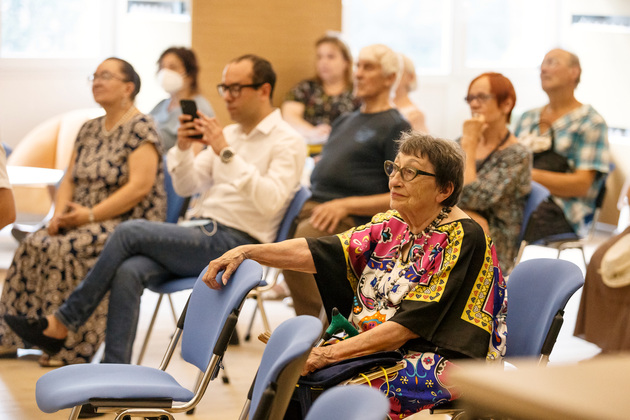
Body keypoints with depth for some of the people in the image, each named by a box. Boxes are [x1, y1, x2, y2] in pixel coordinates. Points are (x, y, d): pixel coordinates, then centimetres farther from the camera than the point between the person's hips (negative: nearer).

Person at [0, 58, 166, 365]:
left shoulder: (140, 128, -8)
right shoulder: (88, 130, 17)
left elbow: (140, 187, -17)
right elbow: (69, 181, 18)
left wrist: (90, 215, -19)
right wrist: (60, 214, -3)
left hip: (130, 223, -7)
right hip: (84, 222, 7)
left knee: (67, 250, -30)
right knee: (32, 245, -17)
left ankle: (70, 348, -24)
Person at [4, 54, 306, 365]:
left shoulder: (287, 142, -4)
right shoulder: (229, 133, 21)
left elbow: (270, 202, -20)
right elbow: (185, 187, 18)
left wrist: (227, 153, -22)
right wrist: (183, 149, -2)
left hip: (234, 243, -7)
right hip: (199, 235, 7)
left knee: (130, 231, -21)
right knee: (128, 271, -23)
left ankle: (63, 323, -10)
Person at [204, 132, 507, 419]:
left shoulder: (464, 240, -15)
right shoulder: (391, 225, 9)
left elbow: (412, 324, -20)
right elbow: (318, 252, 0)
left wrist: (332, 353, -23)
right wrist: (246, 252, -13)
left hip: (443, 360, -7)